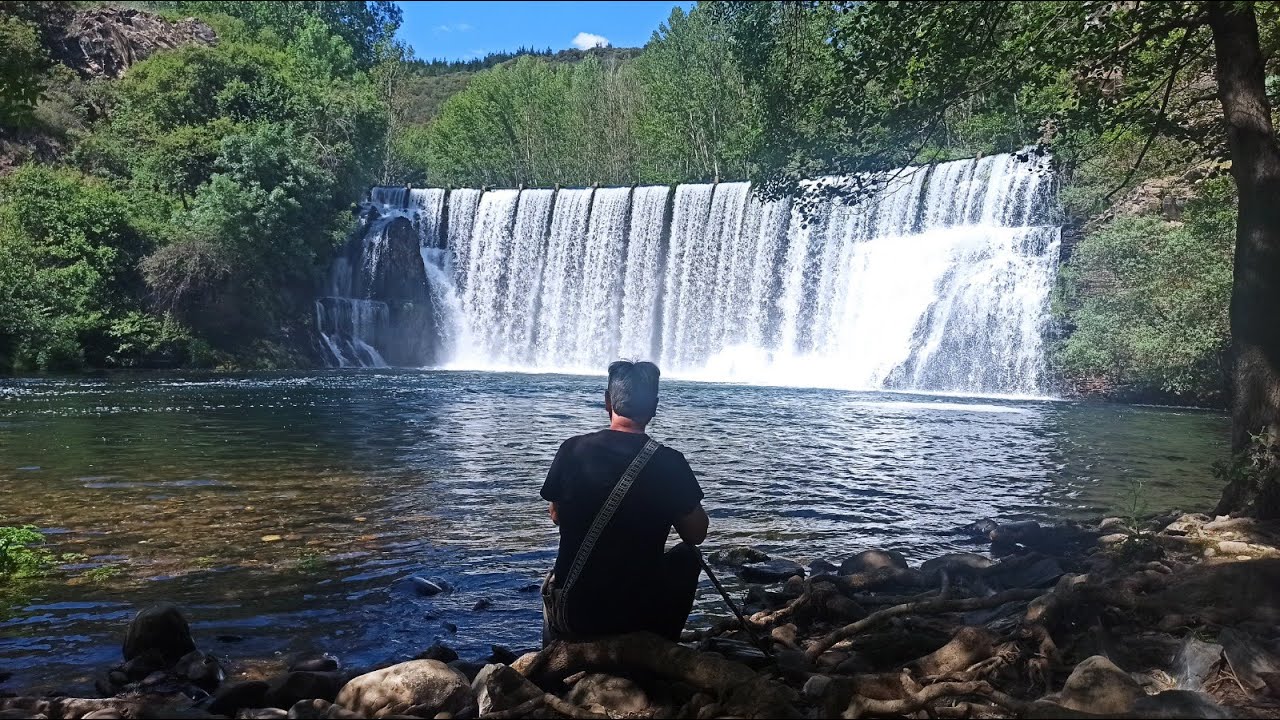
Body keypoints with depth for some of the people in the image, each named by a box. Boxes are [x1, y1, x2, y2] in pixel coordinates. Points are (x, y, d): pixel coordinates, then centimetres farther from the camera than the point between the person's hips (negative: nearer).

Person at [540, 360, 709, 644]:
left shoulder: (571, 450, -9)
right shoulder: (670, 462, -14)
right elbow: (696, 535, -2)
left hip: (573, 614, 2)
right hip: (642, 616, -2)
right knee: (688, 556, 28)